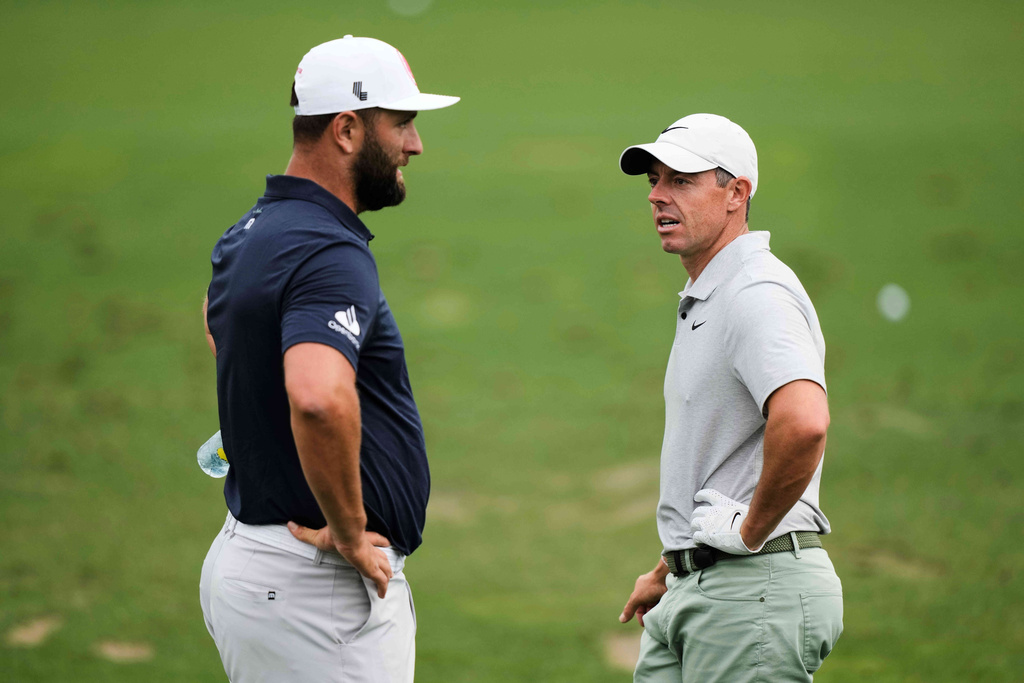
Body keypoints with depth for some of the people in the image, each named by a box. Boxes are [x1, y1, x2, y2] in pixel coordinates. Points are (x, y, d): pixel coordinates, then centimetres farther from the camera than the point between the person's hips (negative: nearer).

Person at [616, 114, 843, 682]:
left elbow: (803, 423, -34)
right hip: (691, 592, 10)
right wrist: (668, 571, 26)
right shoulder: (701, 300, 19)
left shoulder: (758, 294, -16)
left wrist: (752, 530, -21)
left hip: (754, 592, -10)